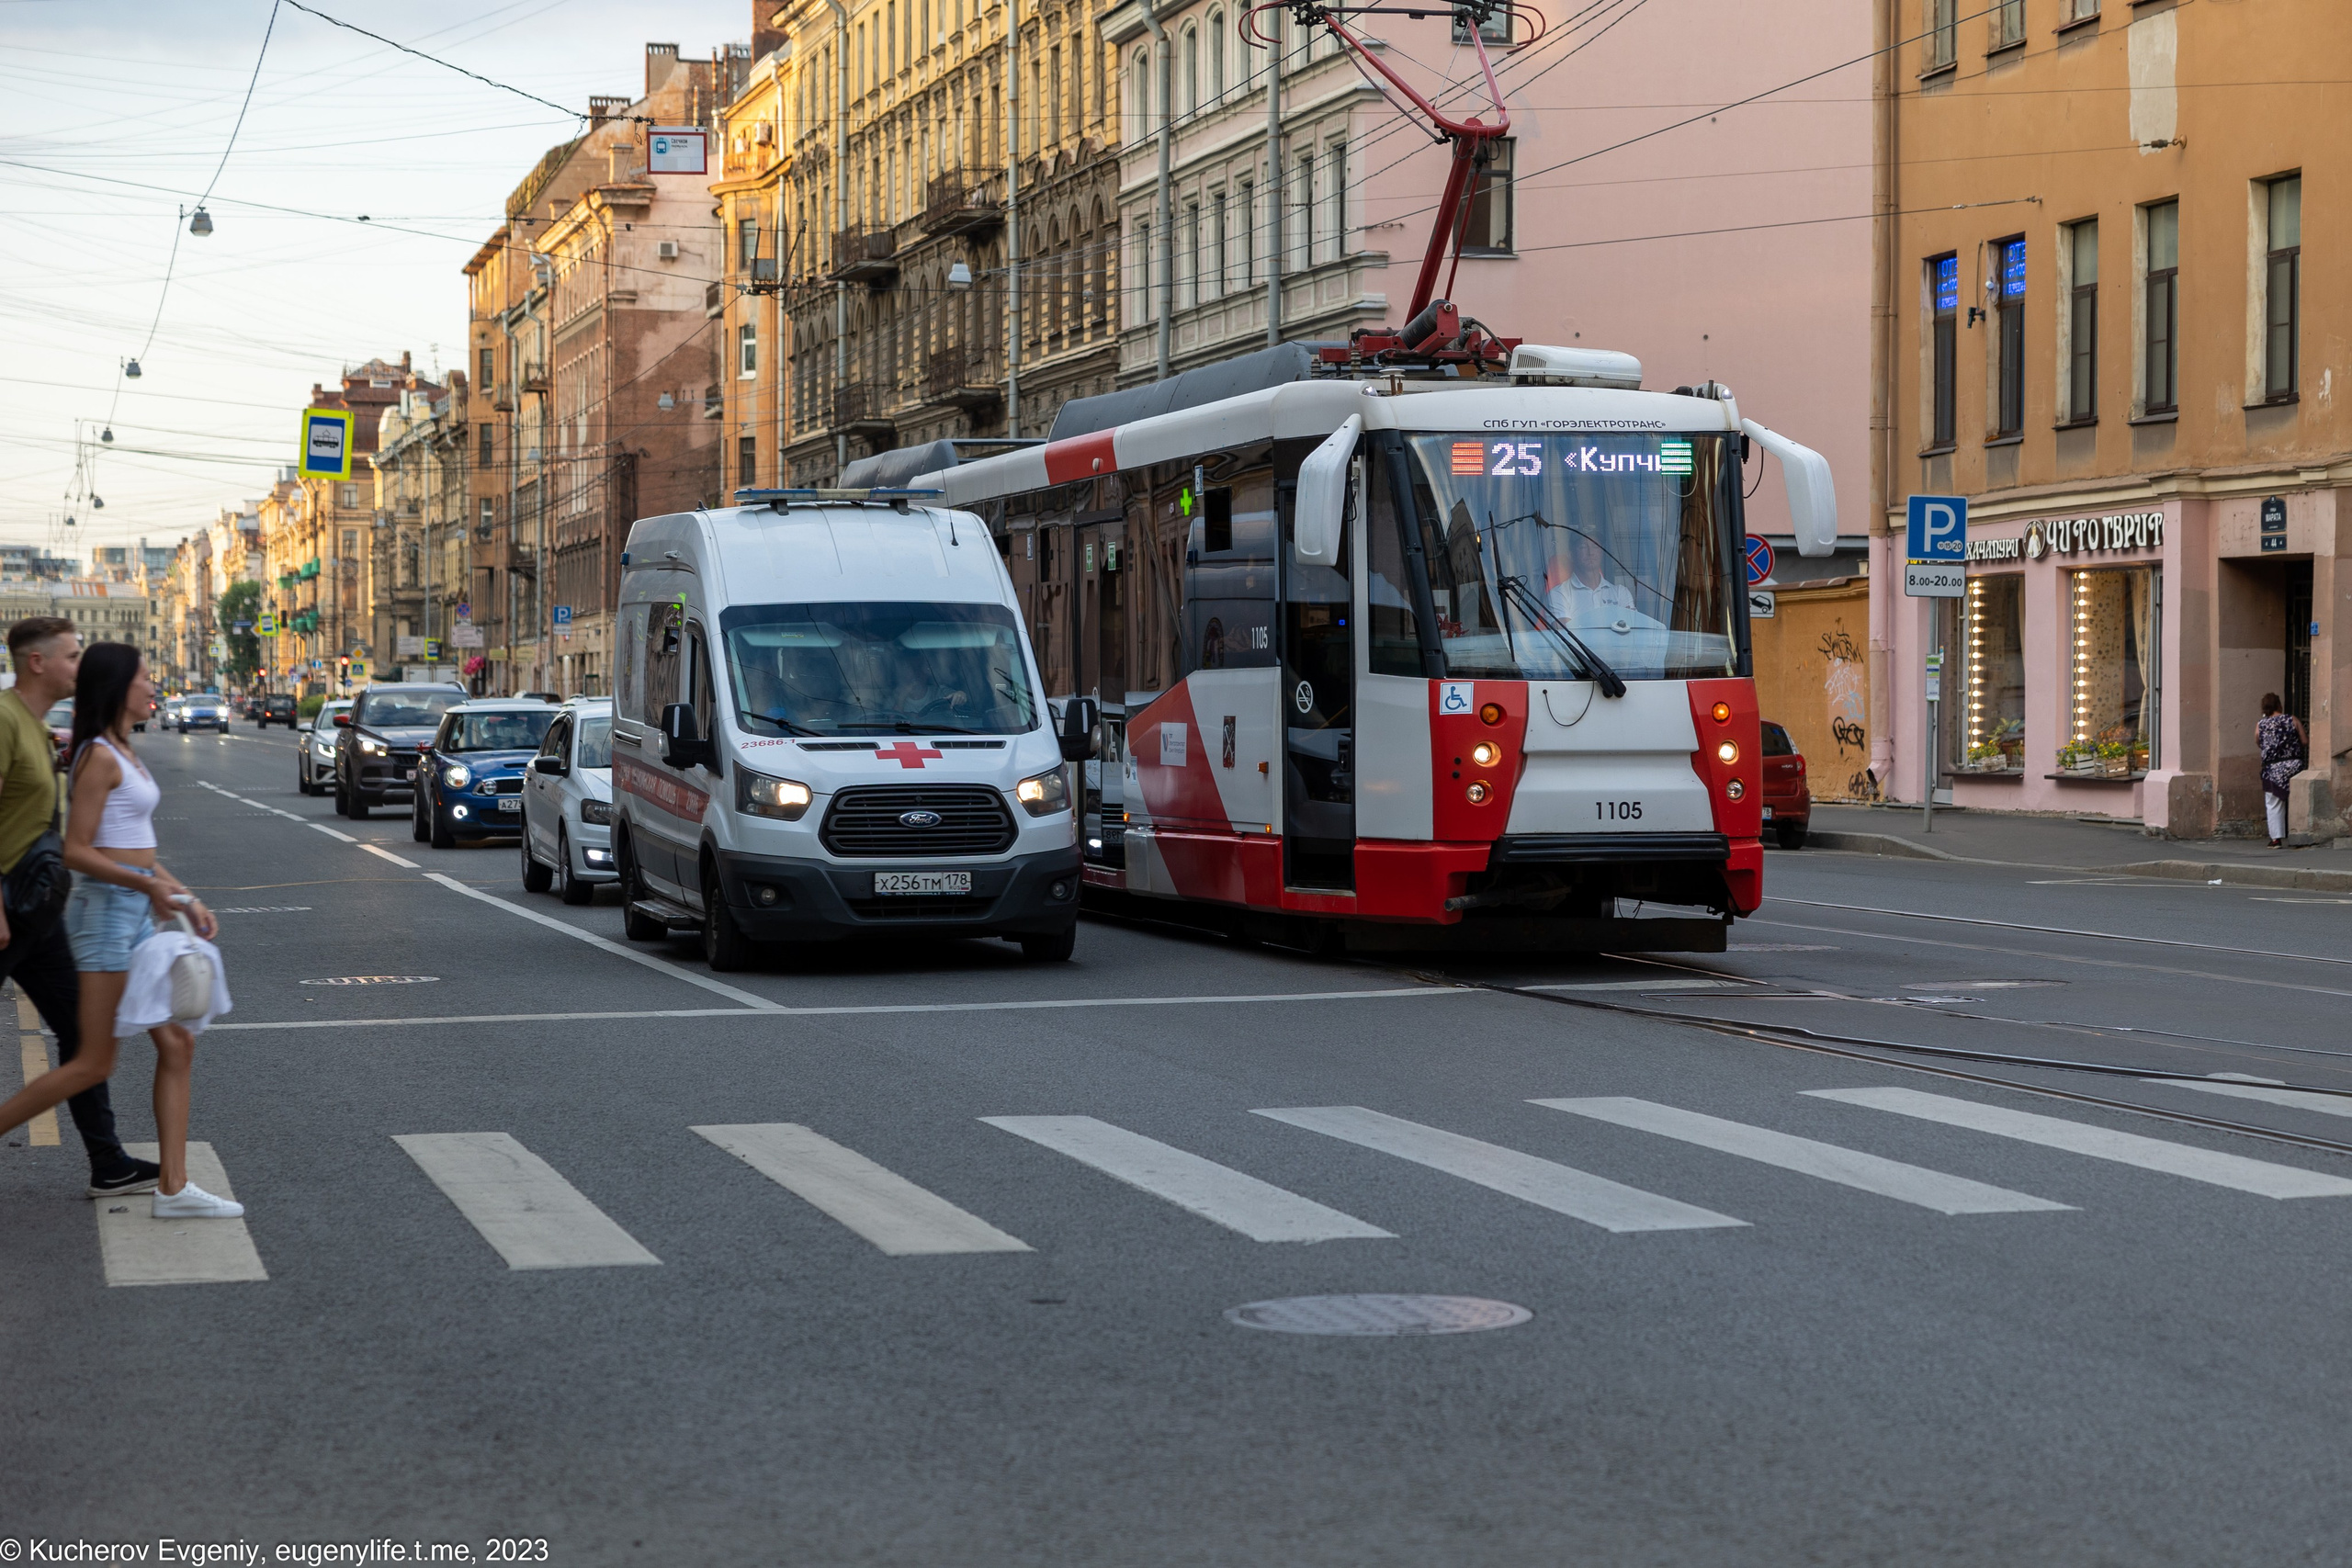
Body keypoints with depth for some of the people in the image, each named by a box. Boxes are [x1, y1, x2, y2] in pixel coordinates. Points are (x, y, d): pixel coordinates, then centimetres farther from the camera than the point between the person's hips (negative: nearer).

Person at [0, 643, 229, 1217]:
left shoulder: (122, 753, 16)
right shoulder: (100, 757, -13)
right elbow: (77, 852, -18)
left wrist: (187, 900, 16)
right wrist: (148, 884, -26)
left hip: (138, 913, 10)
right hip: (107, 910, -10)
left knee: (177, 1046, 5)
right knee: (93, 1065, -6)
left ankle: (173, 1187, 6)